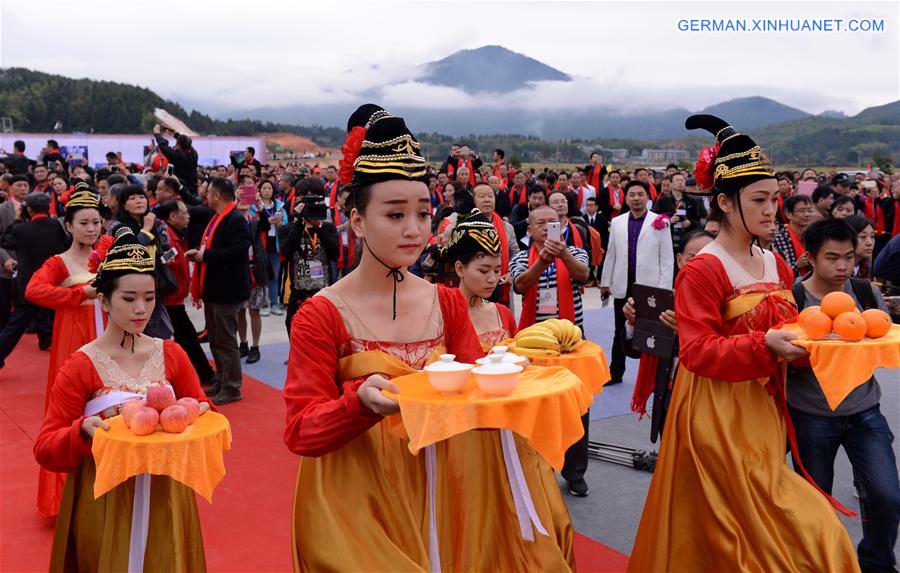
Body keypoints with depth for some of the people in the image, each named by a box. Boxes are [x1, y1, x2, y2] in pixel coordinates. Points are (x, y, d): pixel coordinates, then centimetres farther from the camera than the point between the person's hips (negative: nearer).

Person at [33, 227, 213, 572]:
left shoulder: (171, 355, -1)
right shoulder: (79, 367, -10)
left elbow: (200, 408, 6)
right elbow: (45, 449, -8)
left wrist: (200, 414, -16)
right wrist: (83, 432, -27)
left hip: (164, 496, 3)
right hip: (105, 502, -3)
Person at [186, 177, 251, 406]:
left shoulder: (236, 220, -15)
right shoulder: (216, 219, 15)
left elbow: (238, 251, -27)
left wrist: (206, 254, -20)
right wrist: (198, 254, 4)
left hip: (226, 290, -10)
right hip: (212, 289, 10)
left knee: (225, 340, -3)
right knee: (215, 340, 16)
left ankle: (231, 388, 6)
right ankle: (222, 382, 27)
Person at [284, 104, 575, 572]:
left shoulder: (448, 304, 1)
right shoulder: (320, 316, -12)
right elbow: (301, 432, -14)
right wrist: (362, 400, -31)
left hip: (440, 489, 4)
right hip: (356, 501, -3)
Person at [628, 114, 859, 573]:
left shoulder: (776, 265, 8)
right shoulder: (702, 271, -16)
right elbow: (698, 351, -19)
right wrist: (764, 346, -28)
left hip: (762, 413, 7)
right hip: (717, 417, -7)